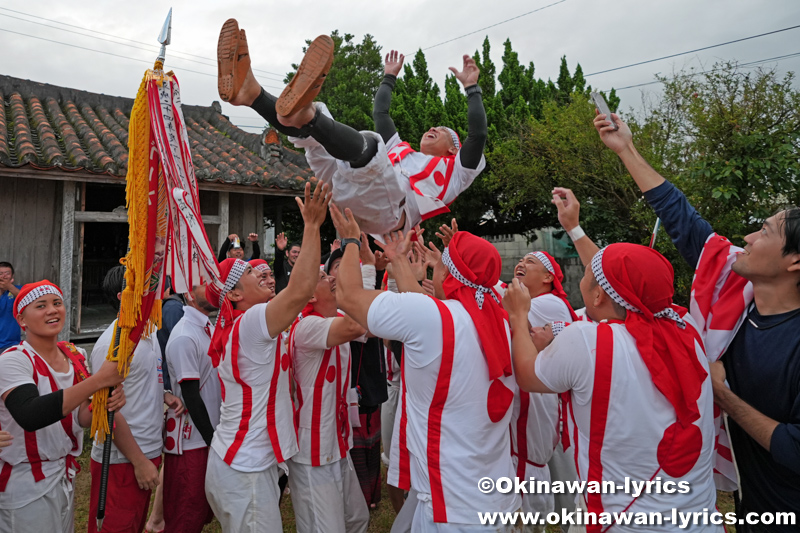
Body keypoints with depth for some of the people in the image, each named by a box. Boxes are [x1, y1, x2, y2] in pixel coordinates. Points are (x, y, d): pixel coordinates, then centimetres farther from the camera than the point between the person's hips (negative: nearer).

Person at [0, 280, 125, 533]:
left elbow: (83, 417, 1)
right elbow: (29, 416, -34)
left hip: (65, 479, 6)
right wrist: (98, 380, -37)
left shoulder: (75, 355, 0)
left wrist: (106, 404, -21)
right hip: (27, 488, -6)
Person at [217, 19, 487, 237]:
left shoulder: (454, 170, 28)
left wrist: (471, 87, 22)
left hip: (389, 206, -6)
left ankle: (305, 114, -56)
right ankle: (250, 92, -25)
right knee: (313, 125, -3)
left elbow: (478, 133, 15)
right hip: (351, 199, 6)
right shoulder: (401, 151, 42)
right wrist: (389, 77, 51)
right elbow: (380, 114, 48)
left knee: (367, 143, -33)